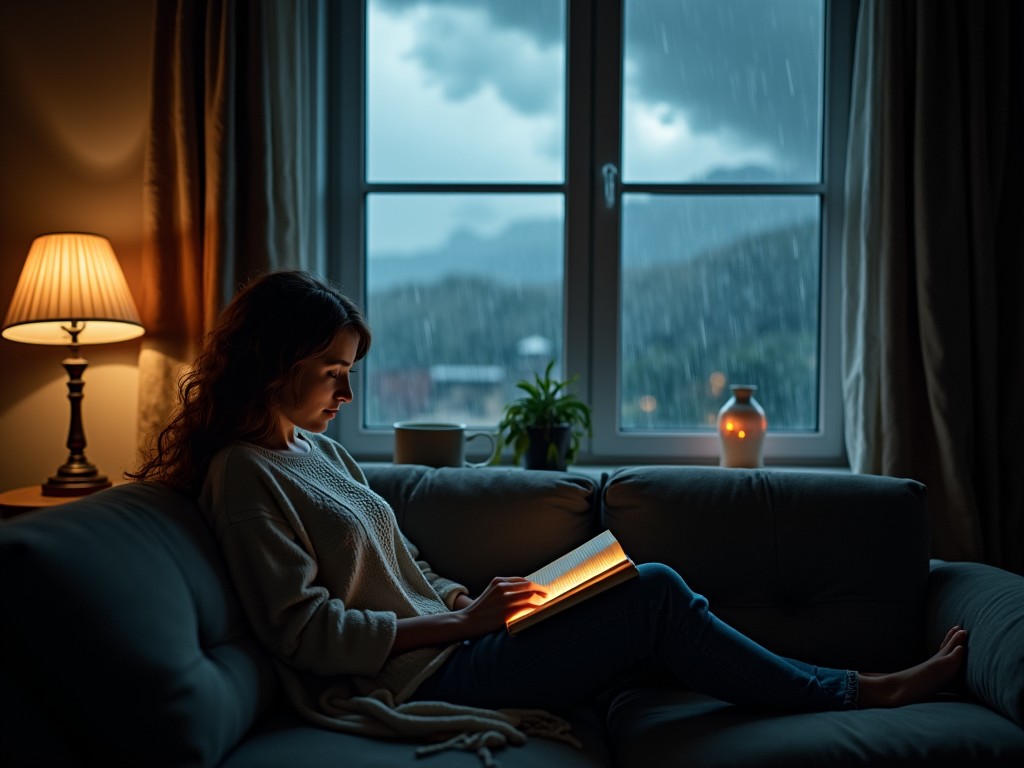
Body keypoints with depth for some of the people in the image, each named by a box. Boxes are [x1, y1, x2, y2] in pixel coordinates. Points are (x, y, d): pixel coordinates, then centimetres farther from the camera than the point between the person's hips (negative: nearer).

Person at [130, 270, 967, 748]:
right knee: (656, 596, -13)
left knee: (652, 583, -3)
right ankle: (852, 693, 3)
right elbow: (304, 630, -19)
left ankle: (846, 686, 4)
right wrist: (461, 624, -18)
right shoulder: (244, 473, -13)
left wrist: (476, 600, 1)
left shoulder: (319, 450, 14)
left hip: (443, 647, 9)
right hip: (415, 682, -9)